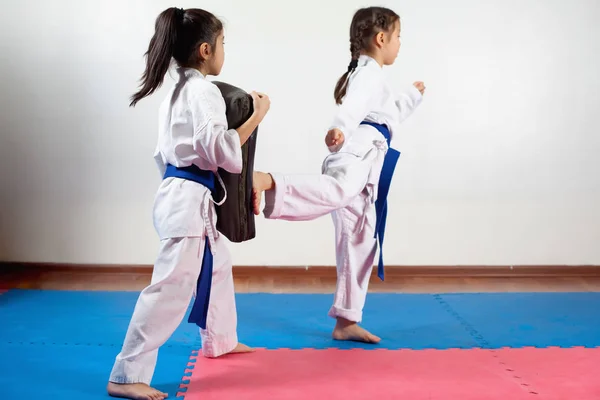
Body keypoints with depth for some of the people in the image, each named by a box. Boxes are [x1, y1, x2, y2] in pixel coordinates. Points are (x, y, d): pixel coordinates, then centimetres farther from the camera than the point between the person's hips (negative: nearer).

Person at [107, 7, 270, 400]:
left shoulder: (179, 89, 14)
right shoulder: (203, 91, -16)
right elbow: (221, 150, -23)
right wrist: (257, 115, -15)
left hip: (182, 194, 11)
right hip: (189, 200, -11)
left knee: (218, 265, 26)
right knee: (171, 287, -9)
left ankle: (219, 340, 44)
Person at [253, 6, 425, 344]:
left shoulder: (371, 78, 34)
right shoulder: (369, 72, 3)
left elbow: (390, 113, 53)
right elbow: (354, 104, -21)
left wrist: (414, 96, 66)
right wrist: (340, 129, -41)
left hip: (364, 160, 9)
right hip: (359, 149, -9)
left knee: (359, 243, 10)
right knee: (337, 191, -44)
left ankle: (346, 322, 17)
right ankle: (265, 182, -62)